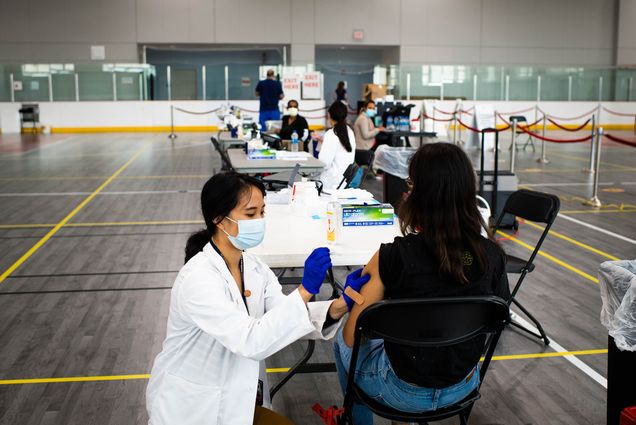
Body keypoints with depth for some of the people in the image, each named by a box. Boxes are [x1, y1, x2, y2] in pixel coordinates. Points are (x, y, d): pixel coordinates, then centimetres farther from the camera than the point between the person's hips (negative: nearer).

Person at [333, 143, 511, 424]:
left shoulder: (392, 256, -26)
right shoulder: (492, 255, -15)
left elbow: (352, 337, -17)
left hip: (405, 393, -4)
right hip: (464, 388, 4)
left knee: (341, 341, 27)